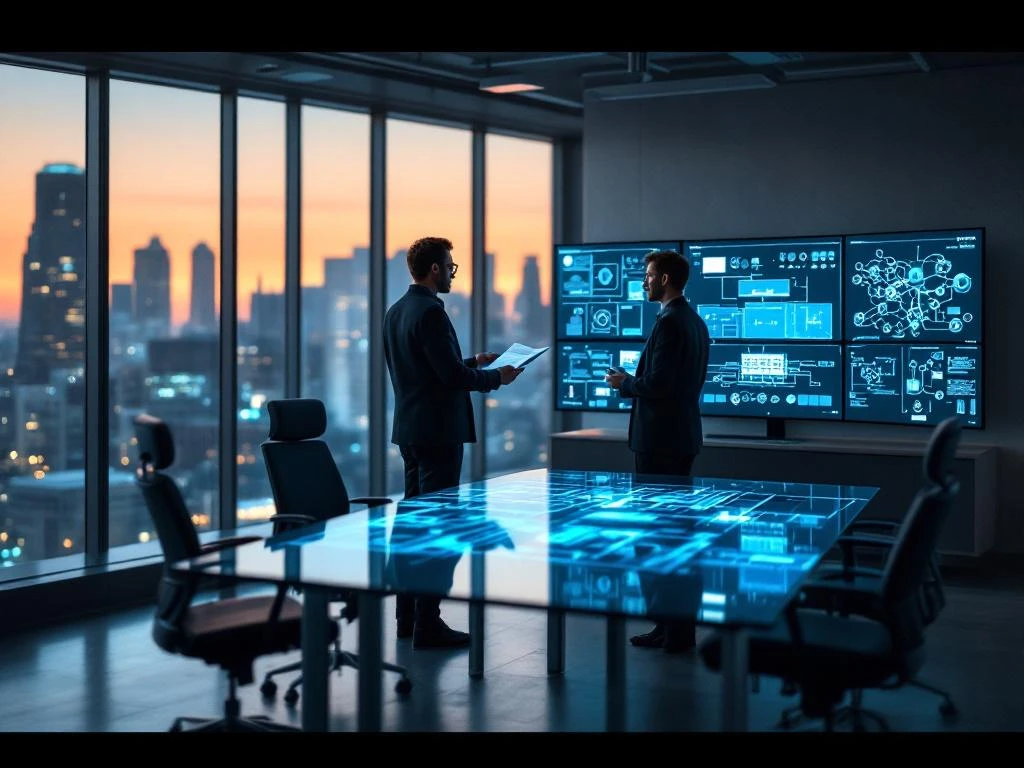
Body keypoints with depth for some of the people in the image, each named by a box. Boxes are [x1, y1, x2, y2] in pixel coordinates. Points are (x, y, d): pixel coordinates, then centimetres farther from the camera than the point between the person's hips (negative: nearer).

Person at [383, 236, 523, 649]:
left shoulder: (395, 311, 12)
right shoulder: (431, 312, -17)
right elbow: (453, 376, -20)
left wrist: (473, 362, 22)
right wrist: (496, 376, -5)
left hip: (410, 429, 10)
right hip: (438, 430, -10)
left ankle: (408, 616, 22)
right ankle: (428, 624, -1)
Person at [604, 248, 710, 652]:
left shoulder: (669, 322, -17)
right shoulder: (695, 321, 14)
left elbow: (658, 383, -23)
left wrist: (624, 383, -6)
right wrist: (634, 381, 18)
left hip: (659, 441, -10)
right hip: (683, 437, 10)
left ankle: (671, 629, 0)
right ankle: (679, 625, 21)